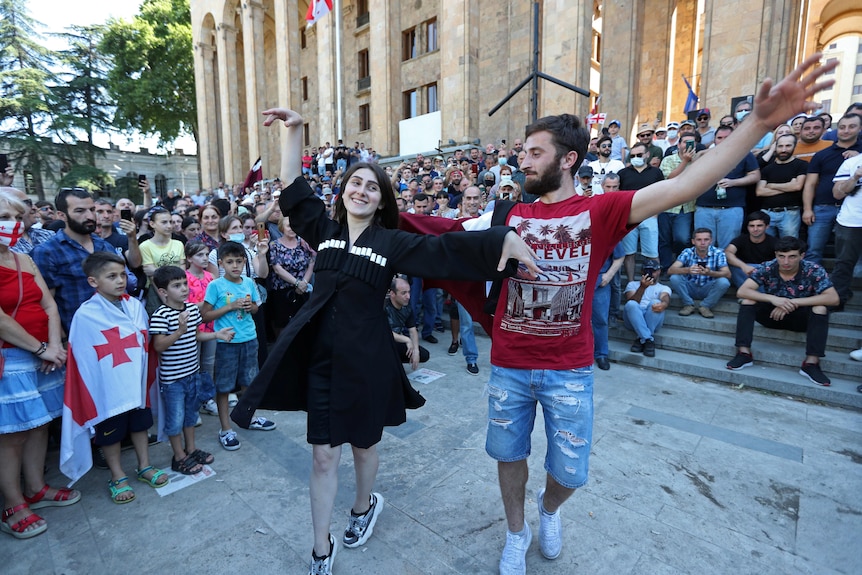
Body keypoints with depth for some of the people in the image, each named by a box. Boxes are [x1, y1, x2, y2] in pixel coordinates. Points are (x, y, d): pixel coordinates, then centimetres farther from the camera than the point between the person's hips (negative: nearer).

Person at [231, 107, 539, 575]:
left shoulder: (391, 242, -6)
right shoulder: (323, 231, 5)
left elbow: (445, 248, -16)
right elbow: (293, 187, 6)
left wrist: (505, 239, -27)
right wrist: (294, 129, 0)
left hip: (367, 360, -2)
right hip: (321, 358, 3)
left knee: (363, 444, 19)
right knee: (323, 455, 10)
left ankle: (364, 505, 52)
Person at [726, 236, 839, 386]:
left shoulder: (813, 270, -16)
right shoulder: (767, 268, -15)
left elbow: (833, 298, -25)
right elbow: (742, 291, -25)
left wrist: (793, 302, -32)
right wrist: (772, 299, -38)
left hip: (800, 318, 0)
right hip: (772, 314, 0)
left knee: (820, 308, -29)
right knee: (747, 301, -24)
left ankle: (811, 363, -25)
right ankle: (744, 353, -24)